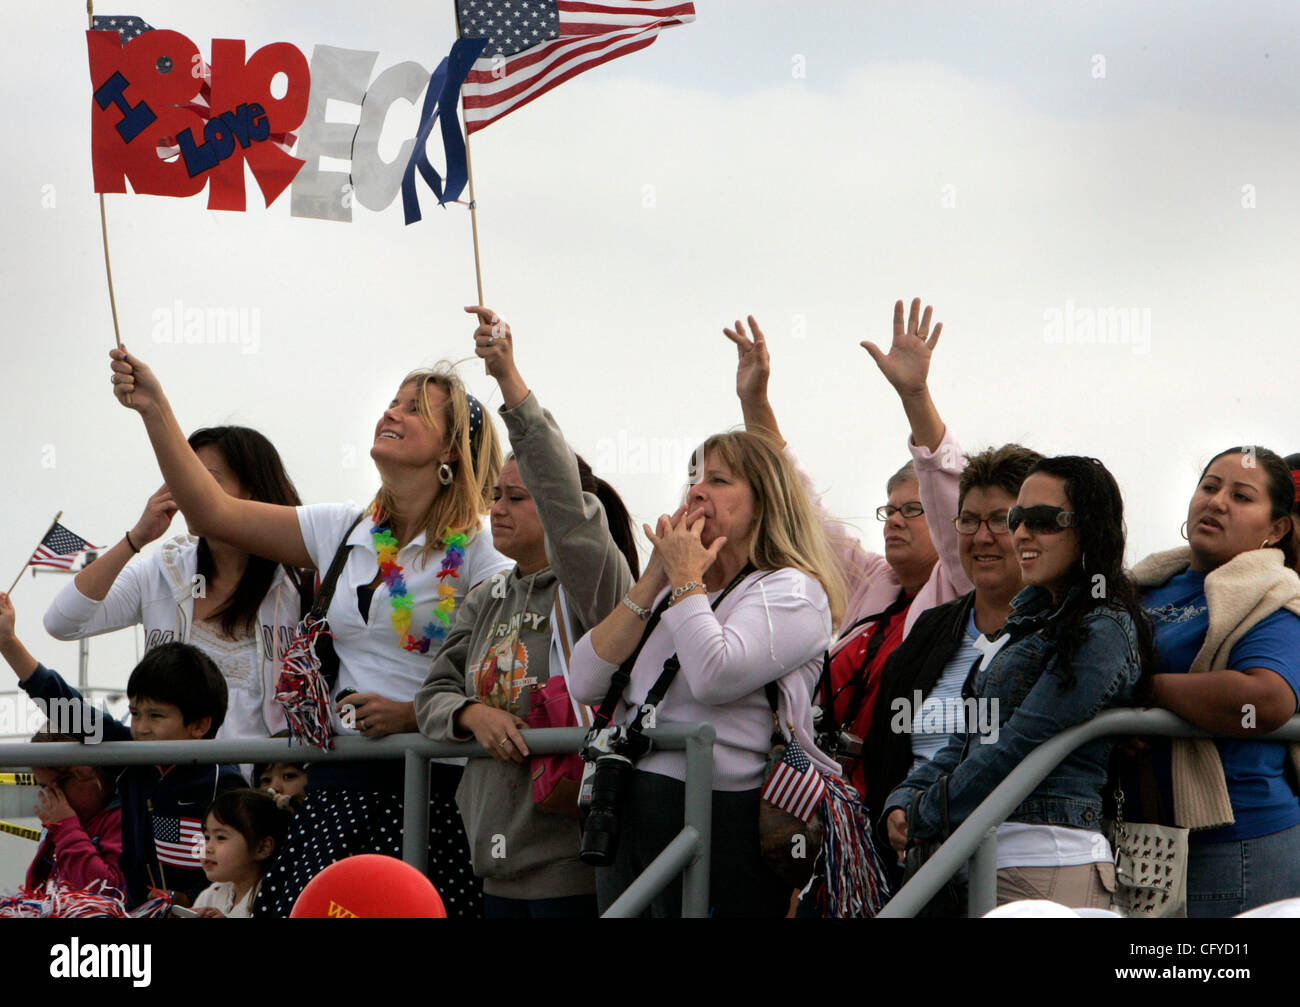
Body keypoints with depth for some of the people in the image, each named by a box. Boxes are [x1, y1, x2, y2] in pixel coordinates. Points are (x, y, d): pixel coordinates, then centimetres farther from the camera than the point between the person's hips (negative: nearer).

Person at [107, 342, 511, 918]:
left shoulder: (476, 552, -2)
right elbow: (214, 513, 9)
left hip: (437, 781, -4)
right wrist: (154, 408, 4)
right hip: (340, 782, 4)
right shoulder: (344, 531, 13)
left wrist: (414, 715, -17)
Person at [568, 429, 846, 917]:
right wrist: (654, 580, 1)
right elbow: (586, 683, 6)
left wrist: (685, 579, -8)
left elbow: (715, 676, -22)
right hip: (627, 817, 7)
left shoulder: (792, 592, -4)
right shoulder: (670, 590, 18)